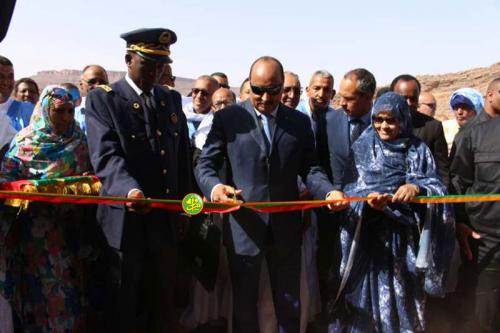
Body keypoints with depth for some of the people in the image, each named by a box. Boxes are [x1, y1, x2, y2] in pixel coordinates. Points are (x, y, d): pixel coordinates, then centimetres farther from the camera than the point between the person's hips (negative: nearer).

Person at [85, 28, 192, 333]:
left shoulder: (172, 100, 11)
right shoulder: (102, 99, -6)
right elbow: (107, 155, -20)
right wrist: (130, 190, -38)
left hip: (166, 220, 5)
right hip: (126, 220, -5)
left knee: (162, 303, 17)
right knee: (122, 307, 9)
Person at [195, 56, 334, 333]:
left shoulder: (299, 122, 6)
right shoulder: (227, 118, -1)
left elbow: (309, 168, 3)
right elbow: (205, 165, -4)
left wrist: (329, 192, -18)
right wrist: (215, 187, -26)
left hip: (285, 229, 2)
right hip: (243, 229, -2)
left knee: (290, 306, 16)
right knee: (244, 305, 14)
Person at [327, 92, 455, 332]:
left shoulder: (418, 150, 3)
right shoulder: (362, 147, 3)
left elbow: (437, 188, -5)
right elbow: (351, 187, -5)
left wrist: (417, 188, -27)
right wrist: (369, 197, -27)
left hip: (404, 236, 0)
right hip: (367, 234, 0)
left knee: (400, 297, 7)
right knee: (364, 294, 4)